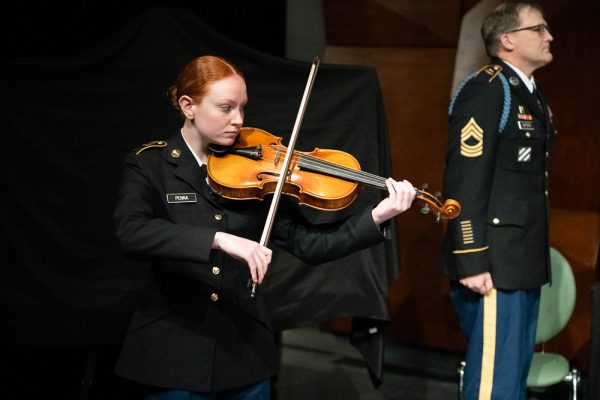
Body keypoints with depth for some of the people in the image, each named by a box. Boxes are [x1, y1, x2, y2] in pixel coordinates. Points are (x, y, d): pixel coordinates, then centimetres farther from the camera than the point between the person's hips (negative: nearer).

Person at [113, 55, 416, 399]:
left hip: (245, 348, 3)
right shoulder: (150, 165, -5)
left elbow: (308, 244, -3)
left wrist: (378, 216, -15)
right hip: (175, 348, -3)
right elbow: (131, 233, -25)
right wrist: (219, 238, -35)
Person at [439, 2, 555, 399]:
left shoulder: (531, 94, 17)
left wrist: (534, 258, 16)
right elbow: (464, 183, -18)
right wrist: (471, 262, -22)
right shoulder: (486, 92, -11)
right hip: (495, 266, -9)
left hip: (524, 263, 9)